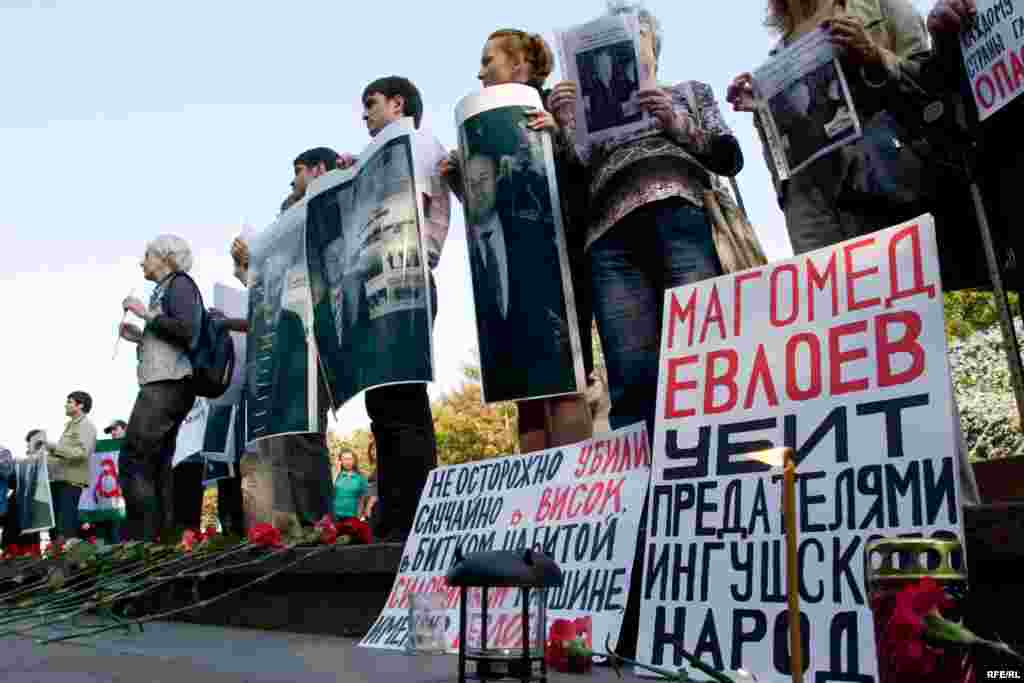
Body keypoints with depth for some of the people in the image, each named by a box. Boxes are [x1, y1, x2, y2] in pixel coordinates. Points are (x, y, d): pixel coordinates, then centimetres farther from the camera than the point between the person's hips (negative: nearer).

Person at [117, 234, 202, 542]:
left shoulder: (180, 284, 1)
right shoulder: (167, 289, 26)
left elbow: (186, 331, -15)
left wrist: (146, 313, -8)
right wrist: (139, 338, 16)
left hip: (167, 385, -9)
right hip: (163, 385, 9)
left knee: (133, 459, -15)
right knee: (157, 466, 3)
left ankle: (141, 537, -18)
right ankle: (162, 537, -1)